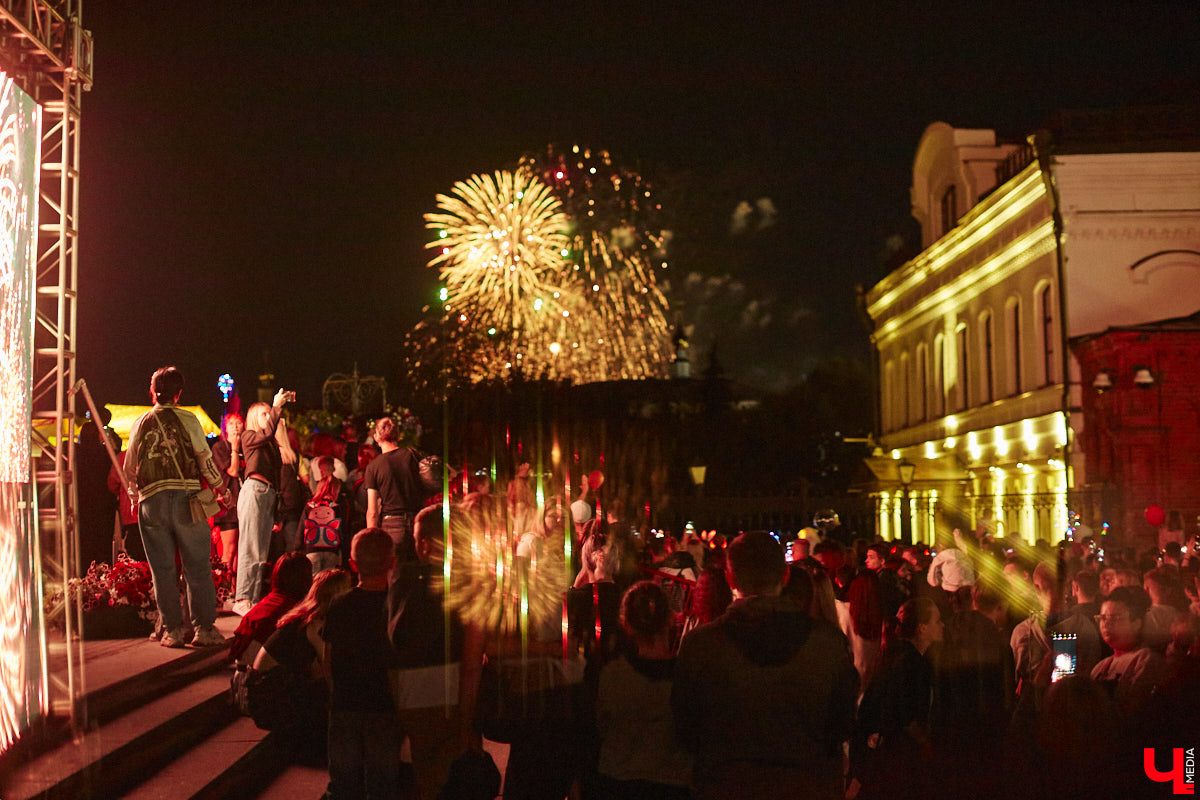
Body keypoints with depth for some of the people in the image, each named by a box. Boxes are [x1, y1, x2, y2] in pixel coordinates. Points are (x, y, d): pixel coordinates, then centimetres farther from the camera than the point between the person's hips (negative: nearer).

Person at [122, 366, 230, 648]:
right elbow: (205, 459, 0)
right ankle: (204, 628, 1)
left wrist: (137, 493, 36)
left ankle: (172, 630, 6)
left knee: (163, 569, 6)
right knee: (197, 566, 2)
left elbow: (129, 469, 18)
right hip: (186, 497, -2)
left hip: (151, 500, 2)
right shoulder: (187, 419, 1)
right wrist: (219, 485, 16)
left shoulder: (140, 424, 11)